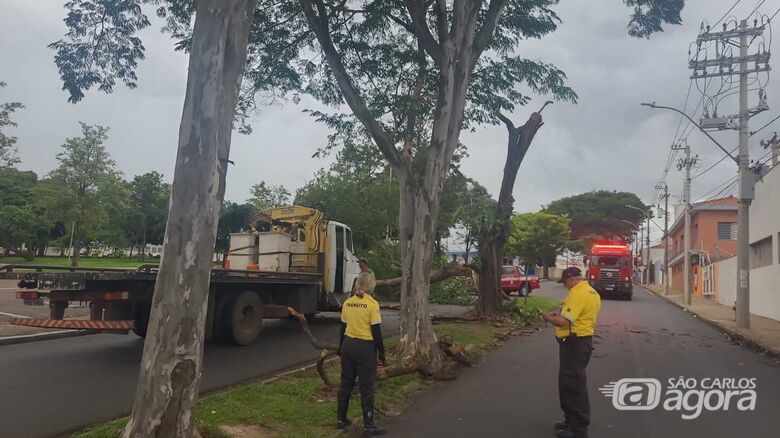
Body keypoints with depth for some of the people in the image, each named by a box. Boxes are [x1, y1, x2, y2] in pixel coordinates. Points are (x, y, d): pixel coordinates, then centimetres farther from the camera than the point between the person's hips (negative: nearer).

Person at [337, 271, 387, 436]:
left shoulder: (347, 303, 4)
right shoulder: (372, 304, -13)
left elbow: (342, 328, 11)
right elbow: (376, 331, -12)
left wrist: (341, 348, 22)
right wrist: (381, 353, -4)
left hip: (348, 345, 6)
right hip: (365, 347, -5)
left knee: (346, 383, 16)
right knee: (366, 387, 2)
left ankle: (341, 419, 27)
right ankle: (369, 426, 9)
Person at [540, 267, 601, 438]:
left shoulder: (578, 293, -20)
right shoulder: (591, 292, 14)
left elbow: (563, 322, -25)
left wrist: (547, 317, -7)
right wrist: (560, 313, 13)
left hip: (574, 343, -11)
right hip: (581, 340, 11)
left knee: (573, 384, -3)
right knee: (568, 382, 19)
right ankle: (572, 420, 29)